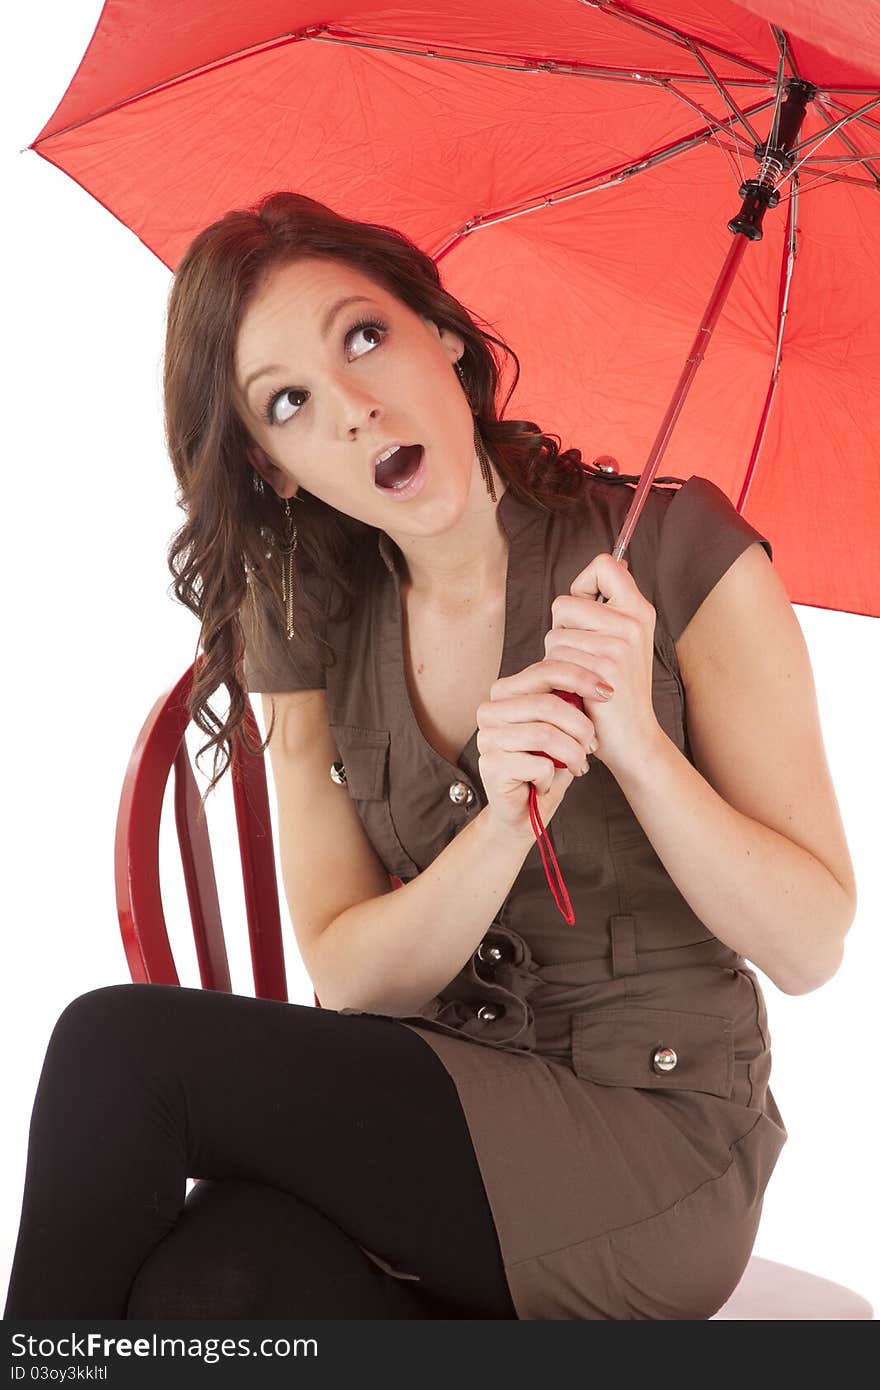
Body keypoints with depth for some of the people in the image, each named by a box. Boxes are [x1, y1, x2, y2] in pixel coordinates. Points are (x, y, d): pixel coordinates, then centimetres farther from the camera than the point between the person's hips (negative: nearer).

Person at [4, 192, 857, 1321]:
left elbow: (809, 949, -9)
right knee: (206, 1287, -33)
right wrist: (506, 823, -22)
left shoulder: (672, 552, -10)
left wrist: (637, 744, -25)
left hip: (662, 1147, -3)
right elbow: (348, 978, -3)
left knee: (119, 1047, -21)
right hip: (429, 1115, 3)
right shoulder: (303, 629, 3)